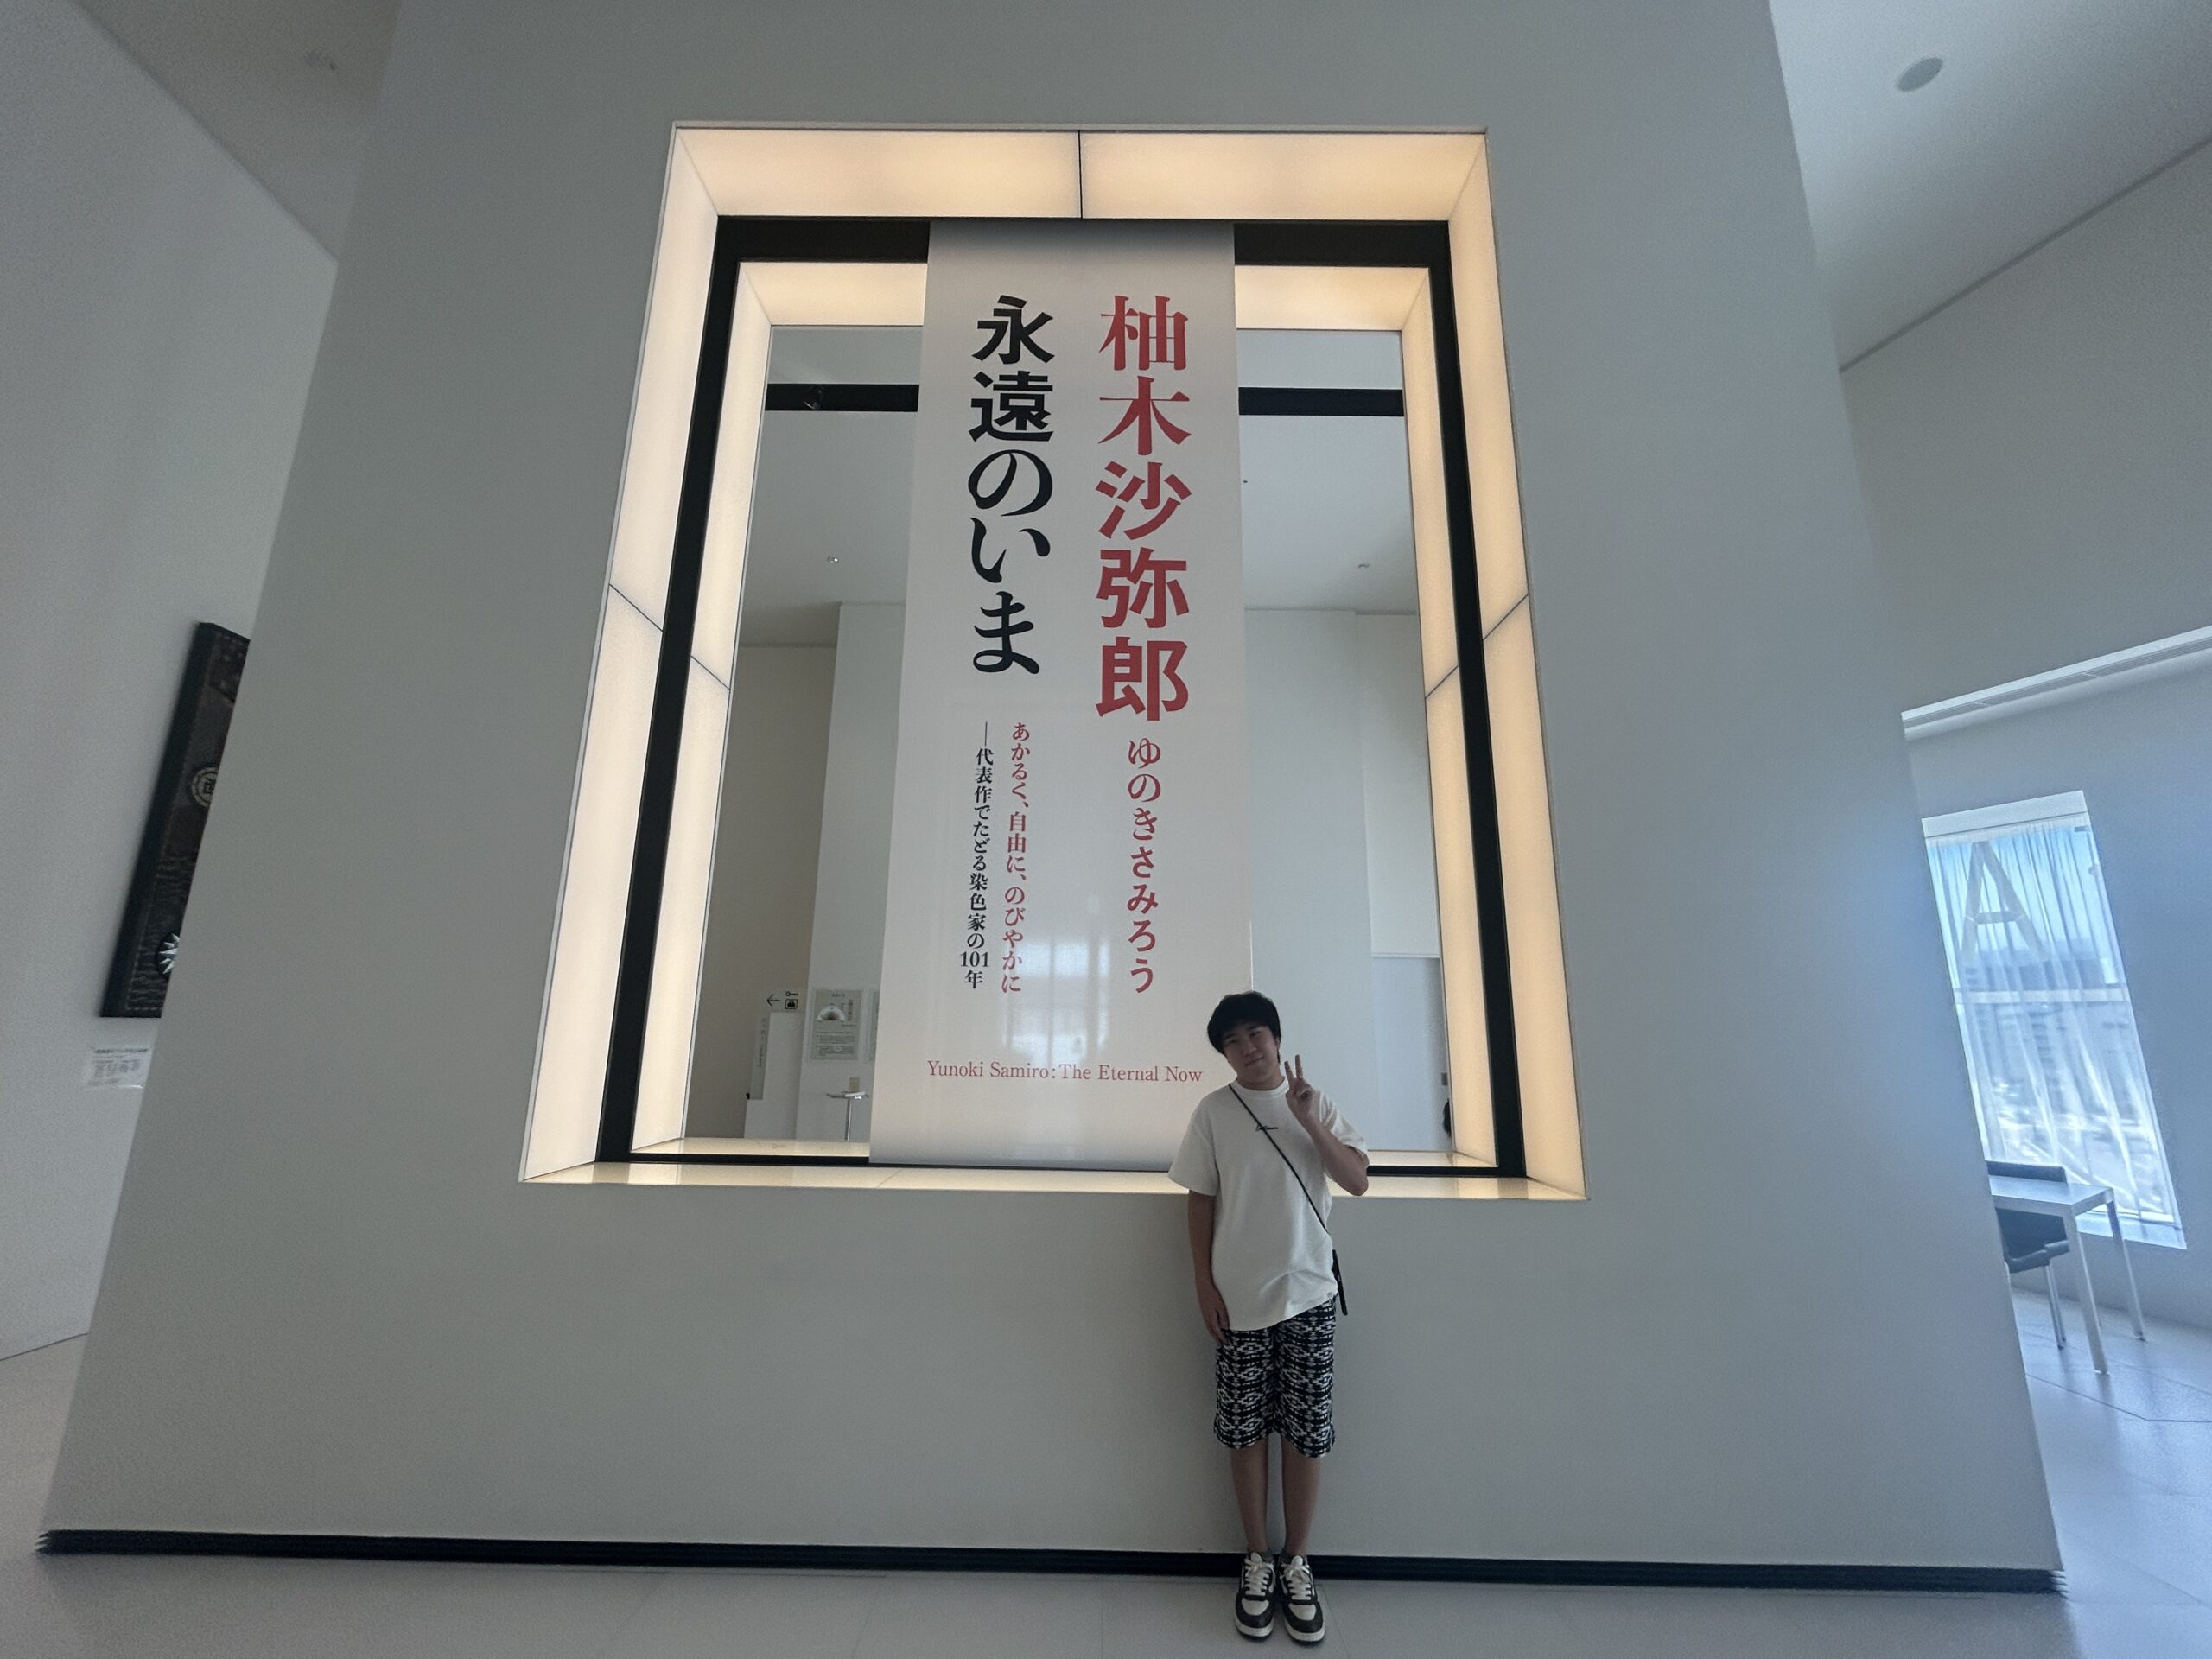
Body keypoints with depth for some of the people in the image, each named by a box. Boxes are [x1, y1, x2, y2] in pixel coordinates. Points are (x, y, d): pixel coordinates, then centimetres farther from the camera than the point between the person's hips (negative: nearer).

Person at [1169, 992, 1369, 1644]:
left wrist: (1309, 1120, -19)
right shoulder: (1213, 1111, -4)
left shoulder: (1316, 1104, -1)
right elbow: (1201, 1201, 0)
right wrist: (1205, 1285, -4)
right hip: (1240, 1297, 0)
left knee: (1307, 1433, 8)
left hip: (1309, 1294, 1)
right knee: (1245, 1431, 9)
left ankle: (1296, 1562, 28)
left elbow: (1357, 1181, -7)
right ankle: (1257, 1559, 29)